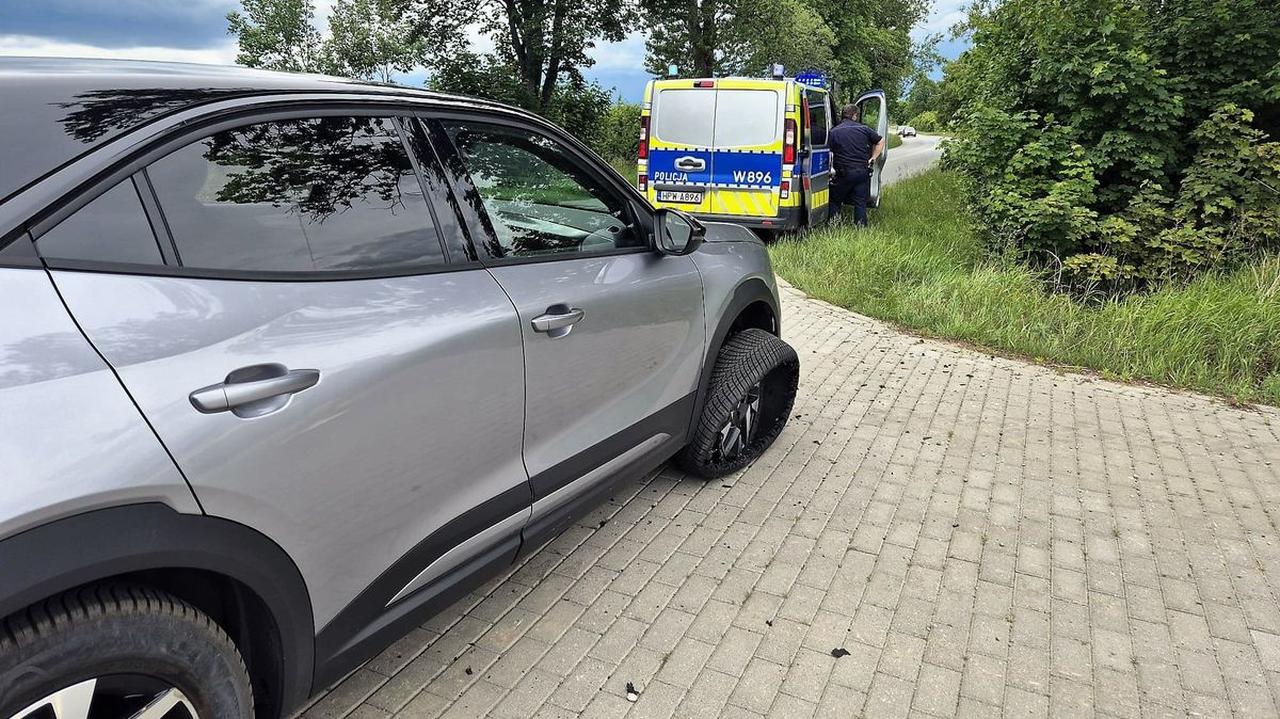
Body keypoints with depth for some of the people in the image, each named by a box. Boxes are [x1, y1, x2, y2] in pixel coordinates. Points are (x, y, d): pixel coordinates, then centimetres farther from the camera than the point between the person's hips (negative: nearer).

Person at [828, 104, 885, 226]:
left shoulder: (834, 131, -3)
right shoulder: (864, 129, 6)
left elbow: (829, 154, -8)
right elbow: (880, 141, 14)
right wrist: (872, 158, 16)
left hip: (844, 173, -3)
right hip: (863, 172, 3)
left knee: (834, 201, 11)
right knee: (860, 203, 8)